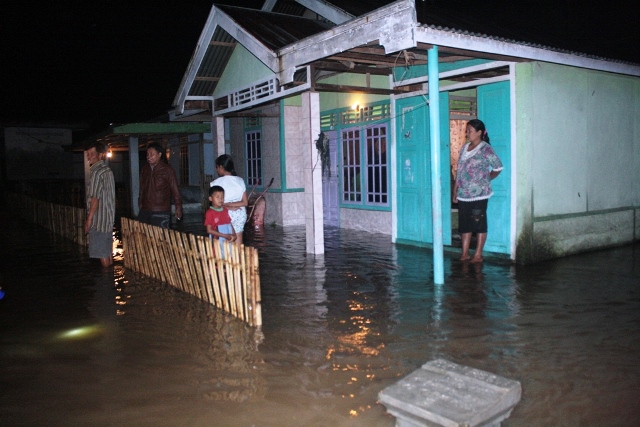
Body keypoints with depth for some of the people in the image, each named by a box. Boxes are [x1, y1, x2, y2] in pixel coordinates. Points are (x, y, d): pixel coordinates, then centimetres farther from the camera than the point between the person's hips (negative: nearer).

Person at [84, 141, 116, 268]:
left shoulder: (96, 172, -15)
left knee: (102, 253, -2)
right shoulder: (107, 170, 12)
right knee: (108, 251, 14)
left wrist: (89, 219, -16)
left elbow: (95, 198, -19)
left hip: (99, 219, -9)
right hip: (109, 217, 9)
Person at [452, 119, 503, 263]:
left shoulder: (485, 149, -8)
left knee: (479, 224, 1)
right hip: (463, 194, 7)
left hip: (479, 194, -7)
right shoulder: (464, 148, 12)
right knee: (464, 224, 9)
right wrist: (455, 191, 12)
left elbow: (498, 167, -6)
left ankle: (478, 255, 7)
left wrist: (486, 179, 5)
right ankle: (465, 254, 17)